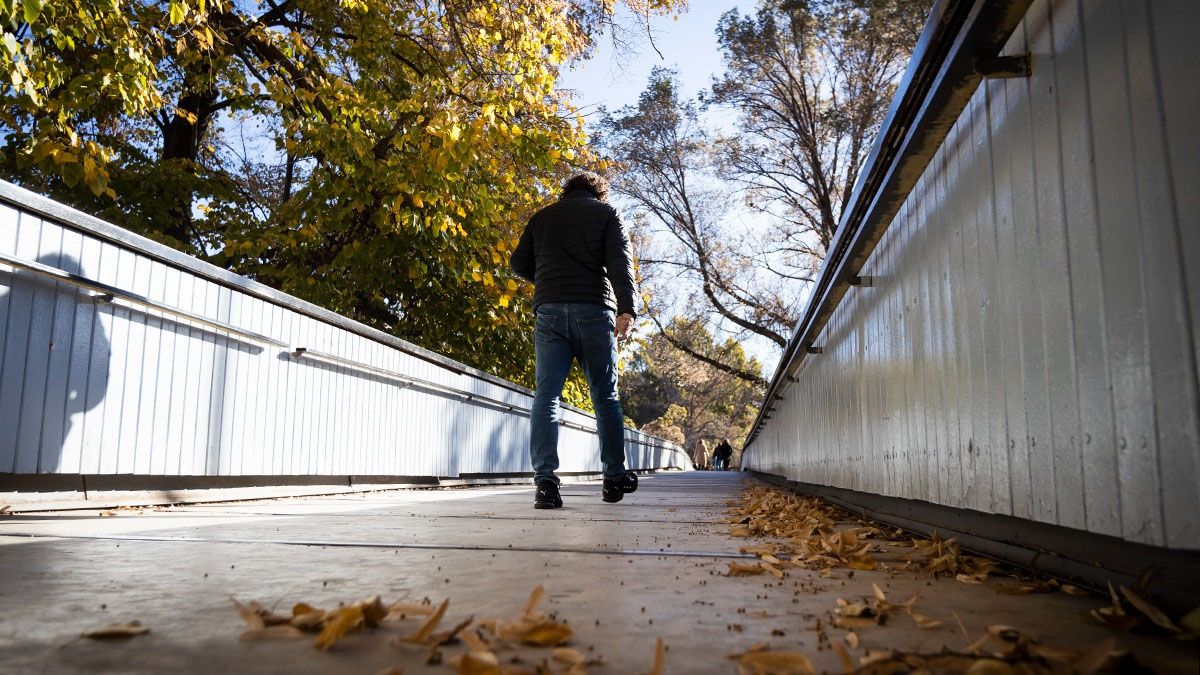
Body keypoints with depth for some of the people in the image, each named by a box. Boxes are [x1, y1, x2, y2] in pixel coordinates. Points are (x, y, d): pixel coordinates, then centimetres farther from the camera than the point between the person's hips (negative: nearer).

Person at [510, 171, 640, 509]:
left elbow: (519, 263, 17)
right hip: (594, 310, -1)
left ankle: (545, 481, -16)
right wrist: (626, 308, -15)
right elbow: (619, 260, -4)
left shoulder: (542, 217, 20)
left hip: (549, 310, 2)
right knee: (605, 397, 8)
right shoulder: (606, 213, 12)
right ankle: (615, 478, 12)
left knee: (546, 396, -3)